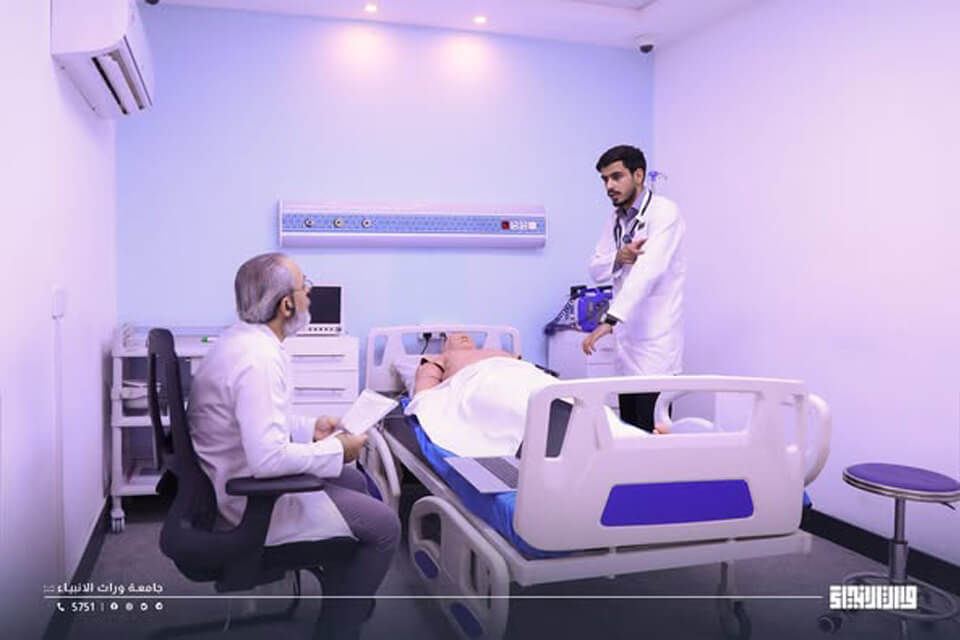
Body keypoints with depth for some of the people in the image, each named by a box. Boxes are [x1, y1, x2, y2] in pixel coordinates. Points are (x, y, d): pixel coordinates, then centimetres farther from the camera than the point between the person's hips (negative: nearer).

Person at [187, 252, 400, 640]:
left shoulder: (240, 339, 3)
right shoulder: (259, 359, -29)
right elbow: (268, 457, -35)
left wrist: (309, 428, 8)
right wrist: (336, 450, -21)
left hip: (238, 478, 10)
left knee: (354, 482, 24)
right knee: (384, 526, -6)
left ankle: (342, 594, 38)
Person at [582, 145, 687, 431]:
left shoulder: (663, 212, -12)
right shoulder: (616, 218, 12)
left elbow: (647, 270, -25)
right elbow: (595, 270, 11)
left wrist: (609, 320, -35)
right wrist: (617, 259, -12)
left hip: (655, 342, -7)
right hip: (628, 343, 7)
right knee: (629, 432, 11)